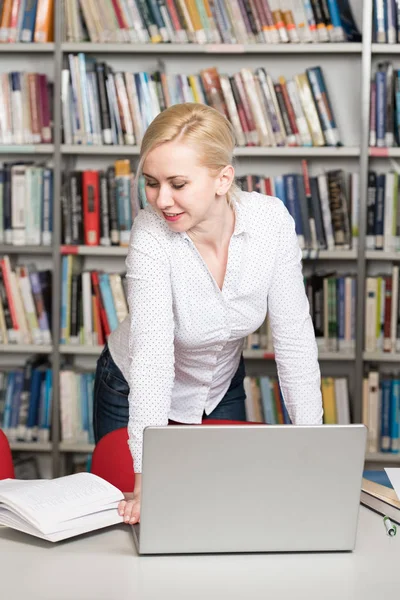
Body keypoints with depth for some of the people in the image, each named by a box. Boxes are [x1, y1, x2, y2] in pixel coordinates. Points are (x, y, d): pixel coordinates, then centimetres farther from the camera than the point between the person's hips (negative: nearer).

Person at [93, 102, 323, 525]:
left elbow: (294, 336, -19)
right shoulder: (151, 233, -31)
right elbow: (151, 353, -40)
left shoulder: (271, 220, -24)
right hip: (134, 394, -2)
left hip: (223, 391, 3)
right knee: (143, 521, 12)